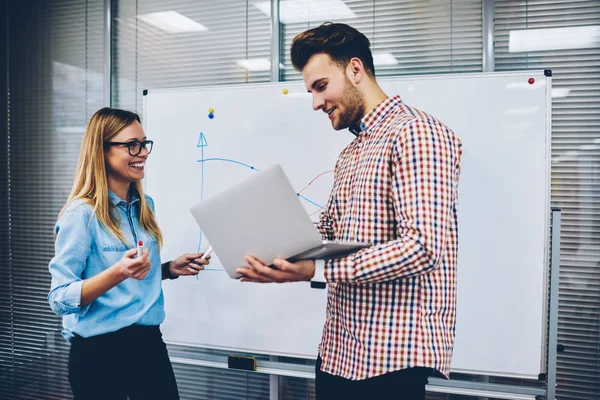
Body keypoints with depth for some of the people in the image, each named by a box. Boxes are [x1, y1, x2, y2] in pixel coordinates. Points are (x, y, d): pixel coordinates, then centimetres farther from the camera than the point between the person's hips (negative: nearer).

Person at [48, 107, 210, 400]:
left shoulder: (145, 205, 5)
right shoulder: (81, 214, -15)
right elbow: (60, 300, -18)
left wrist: (170, 269, -1)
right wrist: (118, 272, -32)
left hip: (149, 342, 6)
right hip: (98, 353, -6)